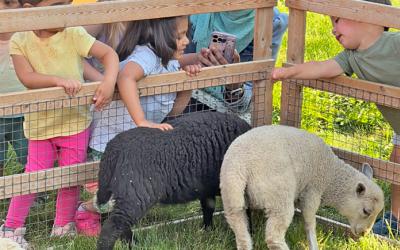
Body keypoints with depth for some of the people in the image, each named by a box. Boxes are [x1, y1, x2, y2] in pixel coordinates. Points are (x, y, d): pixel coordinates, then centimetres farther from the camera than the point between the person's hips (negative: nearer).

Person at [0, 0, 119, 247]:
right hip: (40, 123, -1)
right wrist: (58, 80, -35)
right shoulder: (20, 41, -10)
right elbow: (26, 77, -21)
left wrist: (109, 83, -30)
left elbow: (109, 53, -13)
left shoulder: (74, 34, -11)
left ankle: (63, 228, 27)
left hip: (75, 121, 1)